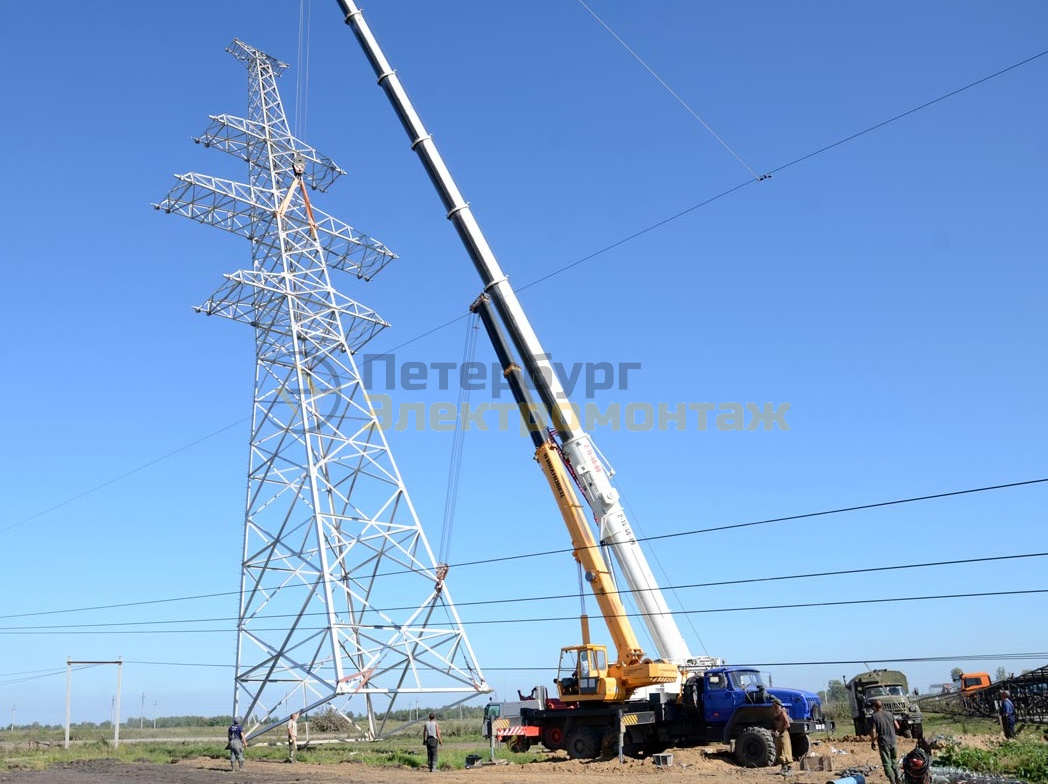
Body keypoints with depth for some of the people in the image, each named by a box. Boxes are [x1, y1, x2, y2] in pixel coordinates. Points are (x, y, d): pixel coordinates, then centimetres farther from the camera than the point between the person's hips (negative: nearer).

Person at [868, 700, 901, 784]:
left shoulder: (874, 717, -10)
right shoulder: (889, 714, 4)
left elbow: (873, 732, -13)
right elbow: (897, 726, 11)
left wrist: (873, 741, 2)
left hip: (883, 743, -5)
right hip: (893, 741, 5)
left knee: (887, 763, 3)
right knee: (895, 762, 19)